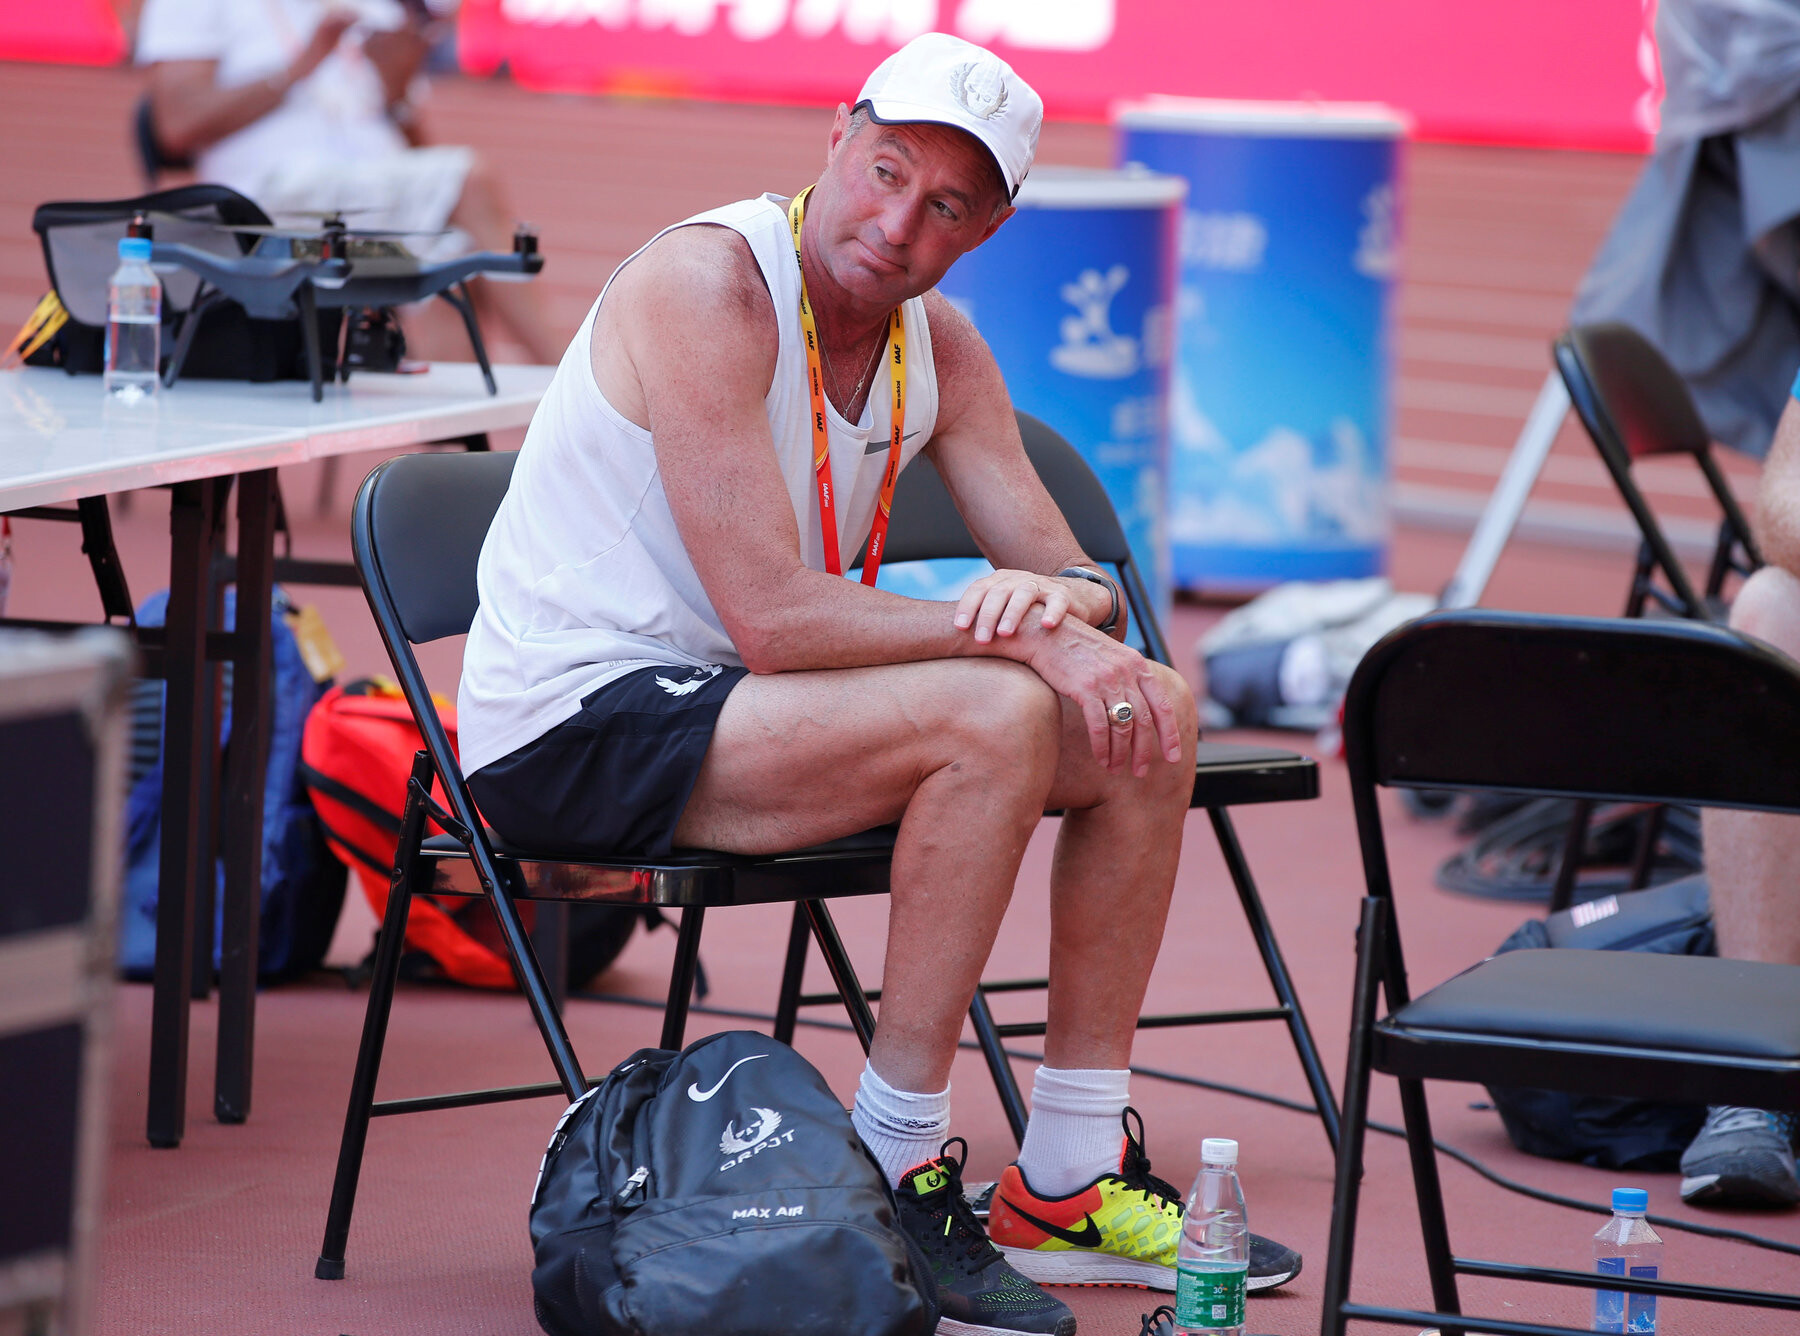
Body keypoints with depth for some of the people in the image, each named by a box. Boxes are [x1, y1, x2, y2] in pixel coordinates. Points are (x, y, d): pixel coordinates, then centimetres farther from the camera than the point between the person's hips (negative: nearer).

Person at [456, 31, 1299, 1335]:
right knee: (995, 717, -28)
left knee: (1153, 715, 1)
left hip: (725, 707, 9)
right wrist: (1020, 635, -24)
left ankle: (1069, 1184, 6)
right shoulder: (706, 286, -21)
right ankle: (896, 1178, -20)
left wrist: (1066, 602, -20)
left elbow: (1079, 592, 4)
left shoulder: (940, 345, 5)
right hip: (577, 729, -9)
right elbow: (774, 619, -27)